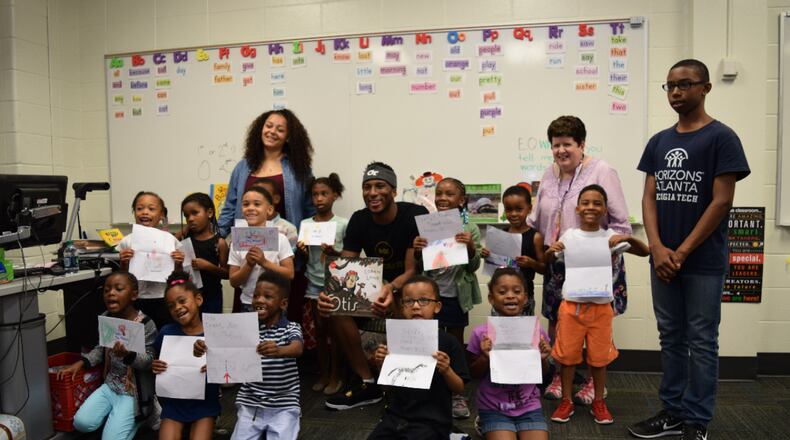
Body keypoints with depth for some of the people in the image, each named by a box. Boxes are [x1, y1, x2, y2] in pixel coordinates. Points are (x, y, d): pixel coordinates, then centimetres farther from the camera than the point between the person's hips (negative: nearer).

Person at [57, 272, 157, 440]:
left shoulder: (145, 324, -21)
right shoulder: (105, 318, -1)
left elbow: (149, 361, -20)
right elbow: (101, 348, 14)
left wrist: (128, 354, -39)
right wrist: (80, 363, 0)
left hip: (133, 391, -6)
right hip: (110, 385, 6)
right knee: (81, 423, -7)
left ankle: (136, 418, 19)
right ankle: (116, 415, 18)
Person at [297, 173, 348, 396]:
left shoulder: (343, 224, -6)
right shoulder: (305, 224, 3)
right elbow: (304, 258, 8)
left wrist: (334, 252, -23)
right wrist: (300, 250, -14)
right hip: (314, 283, 3)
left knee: (333, 329, 4)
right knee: (319, 330, 11)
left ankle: (335, 376, 17)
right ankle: (323, 374, 23)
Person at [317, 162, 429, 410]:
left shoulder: (416, 216, -19)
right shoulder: (359, 220, -5)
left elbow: (412, 270, -24)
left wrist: (391, 288, -47)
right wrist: (329, 294, -33)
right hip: (376, 287, 5)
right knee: (336, 309, -18)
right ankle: (367, 383, -5)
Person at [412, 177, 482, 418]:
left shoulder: (469, 229, -7)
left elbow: (474, 266, -6)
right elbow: (419, 265, 3)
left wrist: (471, 248, -26)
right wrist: (416, 251, -19)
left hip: (456, 296, -1)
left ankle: (457, 394, 25)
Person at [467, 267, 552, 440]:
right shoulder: (481, 334, -12)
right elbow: (474, 374, 0)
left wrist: (542, 359, -13)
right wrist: (485, 358, -18)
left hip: (529, 406, 2)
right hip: (493, 407, -2)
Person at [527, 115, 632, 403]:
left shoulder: (601, 172, -7)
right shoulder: (548, 176, 11)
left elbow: (620, 224, -7)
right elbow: (536, 220, 17)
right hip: (558, 264, 5)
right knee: (555, 320, 10)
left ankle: (595, 382, 22)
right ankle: (561, 375, 28)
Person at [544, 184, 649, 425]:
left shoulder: (610, 236, -2)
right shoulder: (569, 235, -1)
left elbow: (645, 252, -2)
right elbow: (546, 262, 9)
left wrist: (628, 238, -20)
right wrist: (550, 250, -13)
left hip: (601, 307, 0)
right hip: (571, 305, 0)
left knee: (599, 357, 10)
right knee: (567, 354, 7)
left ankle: (599, 402, 27)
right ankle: (566, 401, 22)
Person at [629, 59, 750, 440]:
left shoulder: (721, 138, -5)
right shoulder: (658, 142, 10)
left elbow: (722, 201, -11)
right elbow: (649, 198, 7)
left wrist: (681, 252, -12)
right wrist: (657, 248, -7)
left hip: (703, 261, -5)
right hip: (663, 259, 5)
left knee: (701, 341, 4)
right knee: (671, 337, 12)